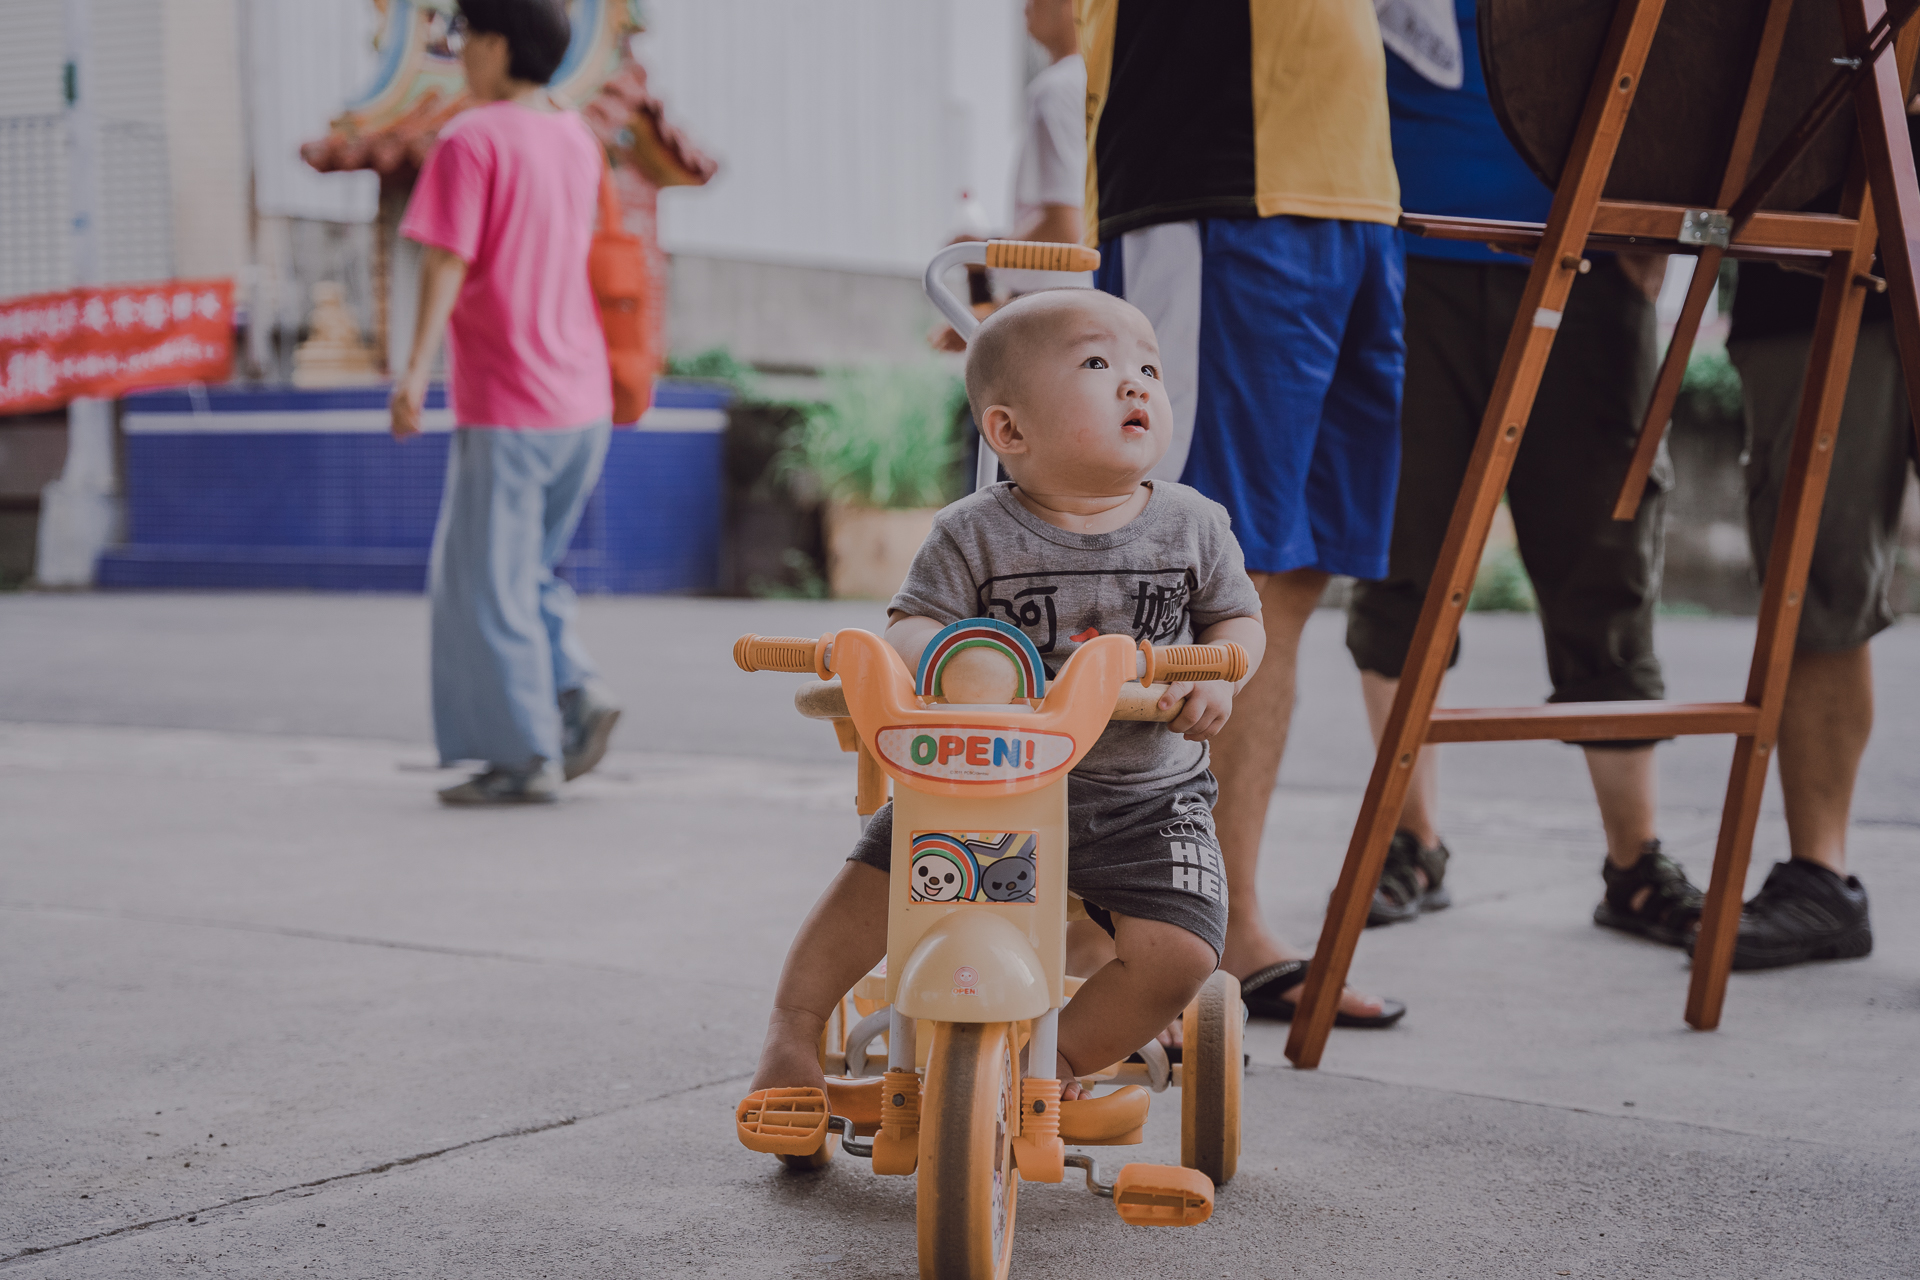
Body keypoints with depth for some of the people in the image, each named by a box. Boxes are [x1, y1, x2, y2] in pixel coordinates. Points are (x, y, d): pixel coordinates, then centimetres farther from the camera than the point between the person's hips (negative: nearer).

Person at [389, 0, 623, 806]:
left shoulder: (472, 142, -11)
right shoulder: (577, 142, 11)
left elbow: (448, 262, -20)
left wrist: (417, 369, -24)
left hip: (506, 405, -8)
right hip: (583, 401, 8)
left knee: (488, 584, 2)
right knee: (524, 570, 20)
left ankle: (528, 756, 3)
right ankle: (577, 693, 3)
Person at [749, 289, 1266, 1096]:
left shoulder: (1191, 527, -2)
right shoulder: (974, 535, -7)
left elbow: (1238, 617, 10)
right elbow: (914, 622, -9)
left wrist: (1216, 674, -12)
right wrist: (920, 653, -33)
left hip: (1145, 797, 1)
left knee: (1179, 952, -17)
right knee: (877, 872, -9)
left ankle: (1066, 1056, 11)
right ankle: (793, 1029, 16)